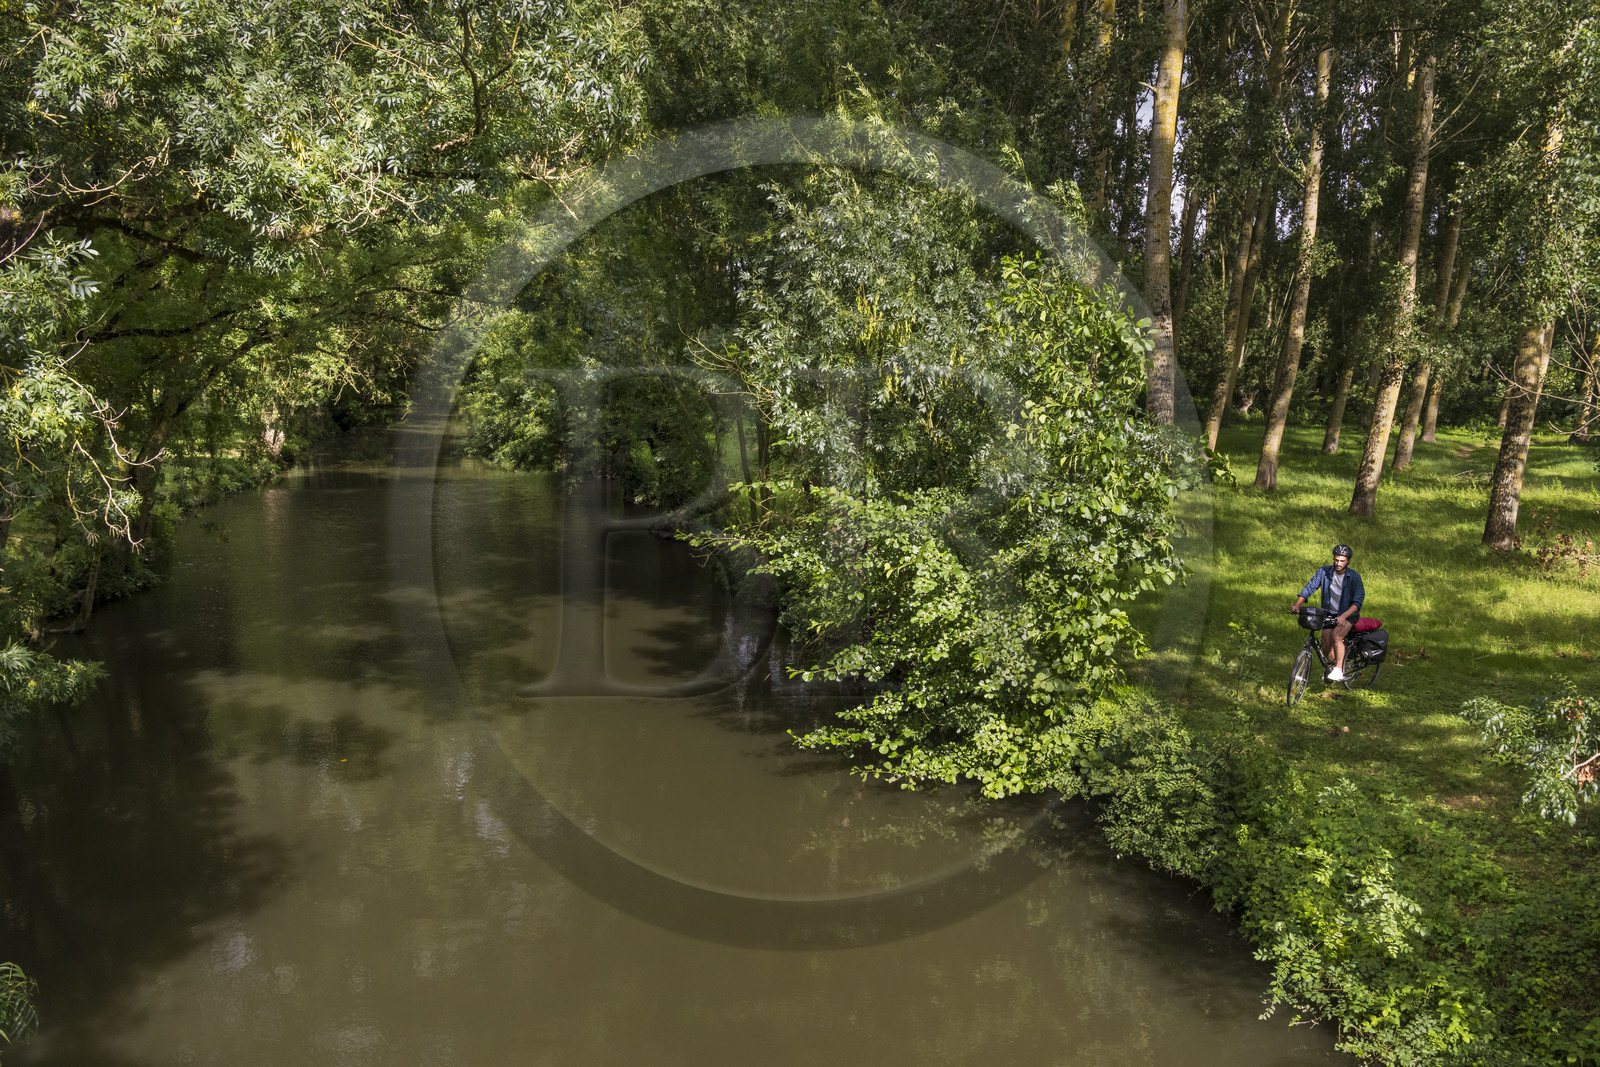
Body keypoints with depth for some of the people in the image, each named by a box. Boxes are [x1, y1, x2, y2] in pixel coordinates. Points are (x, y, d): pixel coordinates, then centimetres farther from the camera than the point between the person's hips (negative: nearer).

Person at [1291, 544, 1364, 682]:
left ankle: (1339, 671, -24)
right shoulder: (1324, 572, -9)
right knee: (1326, 642, -4)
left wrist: (1343, 616, -38)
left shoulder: (1354, 577, -17)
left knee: (1336, 636, -27)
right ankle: (1333, 664, 26)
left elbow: (1358, 601, -23)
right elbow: (1309, 588, -10)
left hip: (1348, 614, -4)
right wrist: (1297, 605, -25)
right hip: (1329, 613, 4)